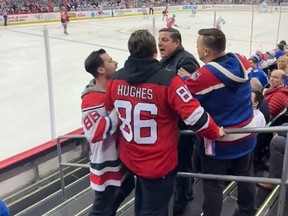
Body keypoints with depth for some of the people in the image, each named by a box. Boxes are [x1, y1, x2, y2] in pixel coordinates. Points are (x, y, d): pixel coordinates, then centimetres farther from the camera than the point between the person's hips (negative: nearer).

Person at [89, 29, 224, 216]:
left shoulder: (116, 79, -5)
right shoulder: (168, 80, -22)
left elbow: (111, 112, 10)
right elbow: (194, 116, -23)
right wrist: (214, 132, -4)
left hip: (130, 158, 6)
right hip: (159, 163, -6)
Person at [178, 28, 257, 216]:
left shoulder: (204, 76, -28)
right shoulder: (242, 61, -8)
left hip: (218, 140, -7)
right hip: (247, 134, 7)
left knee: (213, 184, 10)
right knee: (245, 175, 25)